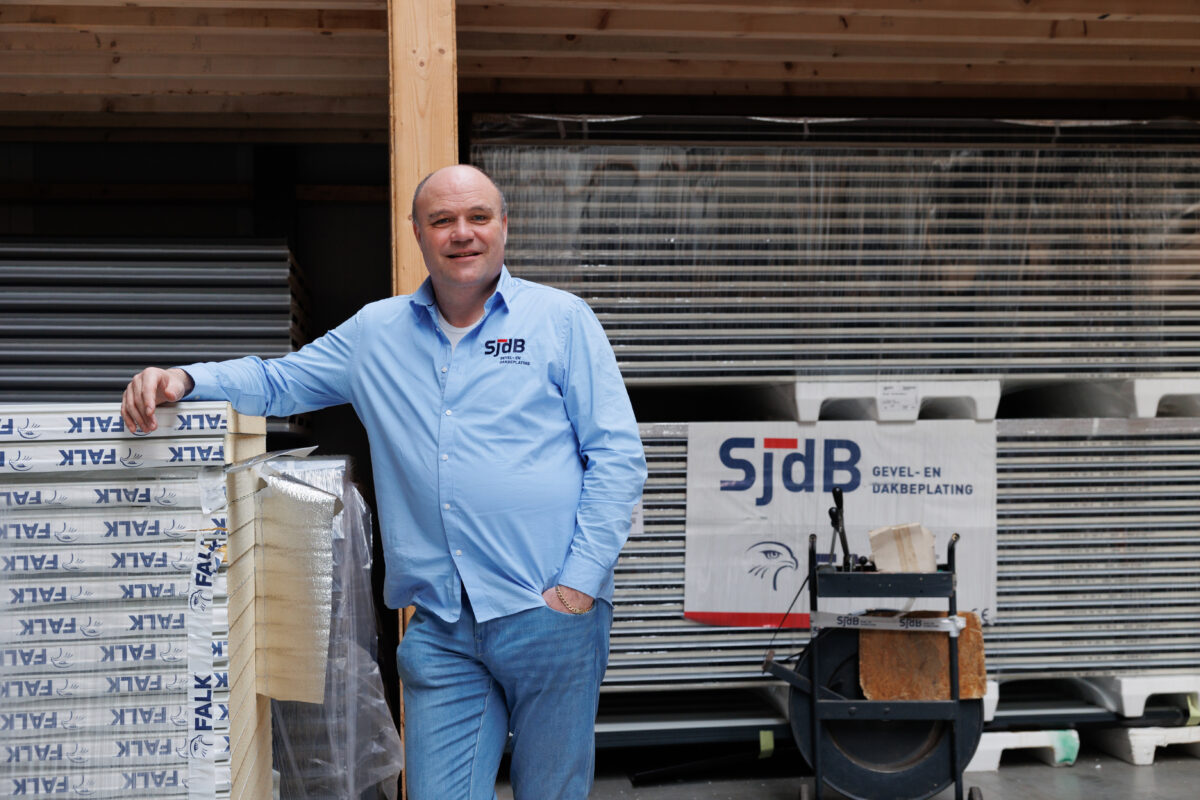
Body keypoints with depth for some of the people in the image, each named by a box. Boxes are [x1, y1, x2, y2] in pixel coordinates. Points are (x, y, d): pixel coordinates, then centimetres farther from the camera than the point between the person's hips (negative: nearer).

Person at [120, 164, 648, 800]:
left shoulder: (563, 319, 3)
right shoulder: (375, 331, 13)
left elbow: (617, 455, -1)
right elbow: (280, 381, 18)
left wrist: (581, 581, -10)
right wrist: (182, 380, -2)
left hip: (550, 613, -2)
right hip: (440, 627, 2)